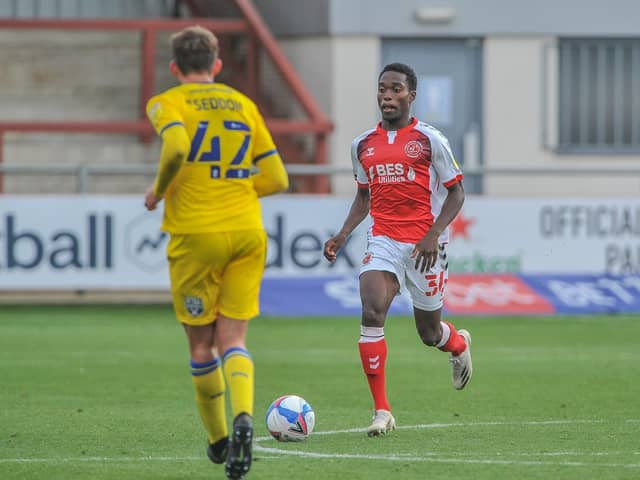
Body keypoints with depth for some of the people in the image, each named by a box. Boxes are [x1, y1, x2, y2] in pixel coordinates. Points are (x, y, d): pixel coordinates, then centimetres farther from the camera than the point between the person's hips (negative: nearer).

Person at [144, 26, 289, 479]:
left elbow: (177, 147, -21)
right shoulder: (243, 104, 13)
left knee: (201, 342, 11)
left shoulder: (168, 103, 1)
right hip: (247, 232, 3)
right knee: (233, 339, 2)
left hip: (196, 234, -3)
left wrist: (158, 191, -4)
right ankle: (243, 416, -25)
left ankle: (218, 439, 17)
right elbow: (276, 178, 11)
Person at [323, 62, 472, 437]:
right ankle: (382, 412, -19)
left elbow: (456, 192, -2)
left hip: (425, 244, -3)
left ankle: (460, 345, 50)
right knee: (371, 312, -21)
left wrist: (434, 234, -15)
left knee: (429, 333, 8)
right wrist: (344, 235, 7)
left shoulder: (430, 140, -5)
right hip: (383, 241, 3)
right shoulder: (363, 145, 9)